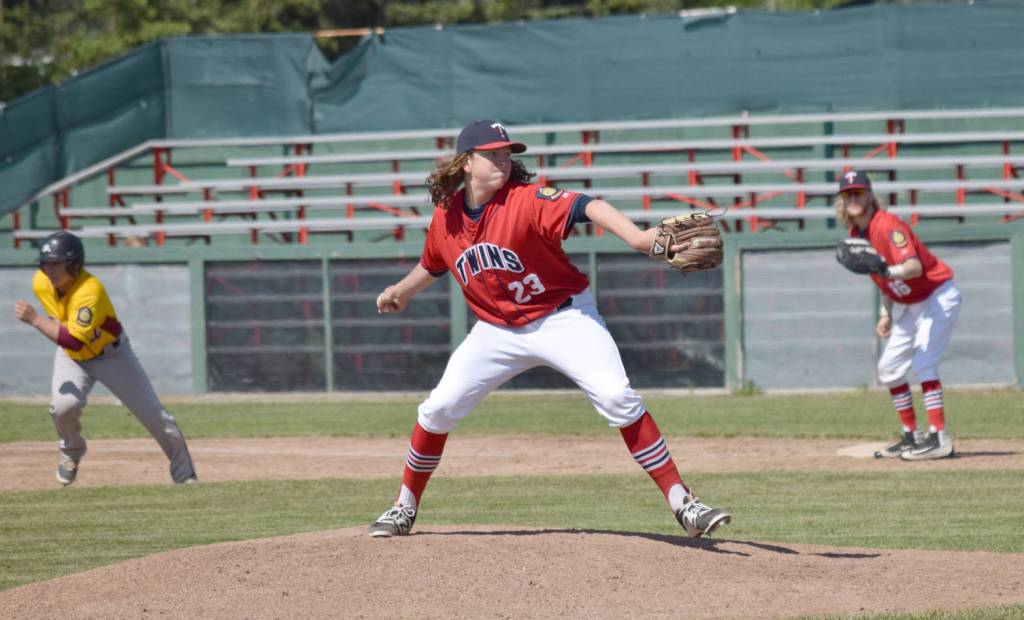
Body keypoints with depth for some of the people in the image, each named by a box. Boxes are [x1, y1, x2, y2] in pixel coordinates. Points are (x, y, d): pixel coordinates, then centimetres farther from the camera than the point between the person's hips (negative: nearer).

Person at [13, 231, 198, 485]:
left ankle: (185, 475, 19)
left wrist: (35, 319, -47)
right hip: (71, 358, 4)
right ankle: (71, 453, 4)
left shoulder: (90, 291, -37)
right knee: (64, 403, -27)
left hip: (111, 355, -4)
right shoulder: (40, 283, -17)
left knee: (154, 415, 0)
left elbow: (74, 341, -45)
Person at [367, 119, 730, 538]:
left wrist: (637, 238, -57)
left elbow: (584, 207, -41)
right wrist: (402, 291, 14)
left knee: (617, 398, -22)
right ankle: (405, 507, 20)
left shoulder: (526, 200, -22)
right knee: (439, 409, -1)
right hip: (497, 329, 5)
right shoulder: (446, 217, -4)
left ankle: (682, 504, -19)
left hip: (563, 318, -5)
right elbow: (433, 264, 21)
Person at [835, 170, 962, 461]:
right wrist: (886, 313, 10)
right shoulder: (857, 234, 3)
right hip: (914, 305, 10)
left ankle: (939, 438, -28)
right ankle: (911, 435, 20)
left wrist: (889, 272, -56)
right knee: (888, 367, 12)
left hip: (939, 297, -10)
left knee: (923, 362, -23)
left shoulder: (887, 225, -24)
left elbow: (914, 266, -38)